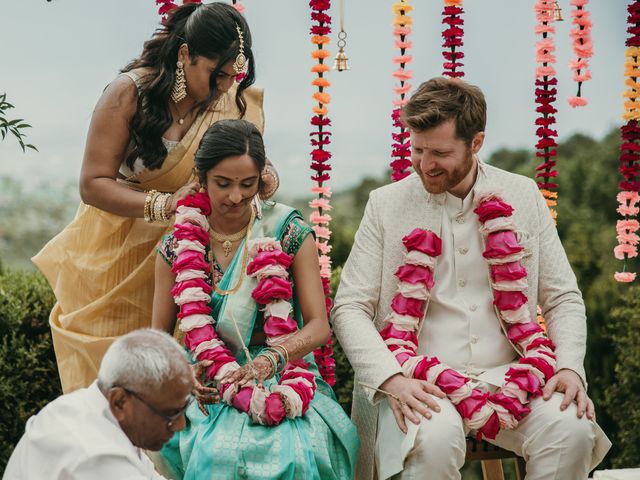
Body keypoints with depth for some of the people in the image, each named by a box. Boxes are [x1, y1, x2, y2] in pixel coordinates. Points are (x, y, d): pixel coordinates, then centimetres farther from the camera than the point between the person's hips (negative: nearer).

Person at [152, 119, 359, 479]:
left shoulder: (289, 233, 1)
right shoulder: (177, 248, 5)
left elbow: (319, 326, -3)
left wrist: (272, 358, -23)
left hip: (281, 380, -1)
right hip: (210, 389, 1)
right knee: (216, 451, -33)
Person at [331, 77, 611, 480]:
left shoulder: (522, 197, 8)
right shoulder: (387, 204, 3)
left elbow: (563, 298, 12)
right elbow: (349, 308, 0)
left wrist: (570, 367, -8)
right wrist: (392, 379, -17)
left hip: (508, 373, 2)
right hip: (421, 383, -2)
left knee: (572, 429, -27)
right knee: (435, 438, -36)